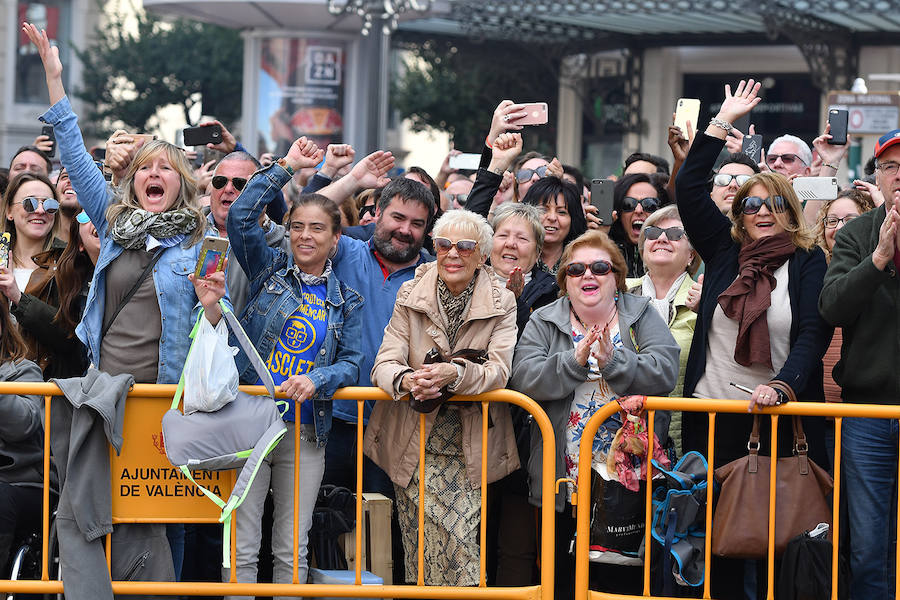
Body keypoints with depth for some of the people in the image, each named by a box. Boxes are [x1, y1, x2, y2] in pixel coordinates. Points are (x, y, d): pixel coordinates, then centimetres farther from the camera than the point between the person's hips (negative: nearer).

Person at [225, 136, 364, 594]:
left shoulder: (346, 301, 11)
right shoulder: (269, 270, 6)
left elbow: (351, 364, 4)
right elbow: (240, 215, -7)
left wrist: (316, 380, -18)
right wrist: (287, 166, -4)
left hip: (305, 432, 2)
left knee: (291, 551, 6)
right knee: (241, 547, -4)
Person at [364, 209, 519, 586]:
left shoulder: (501, 304, 2)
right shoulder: (410, 296, 5)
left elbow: (499, 370, -11)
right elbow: (384, 363, -4)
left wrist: (455, 374, -31)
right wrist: (405, 379, -28)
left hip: (468, 451, -1)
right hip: (414, 445, 1)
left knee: (460, 541, -14)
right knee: (420, 548, -5)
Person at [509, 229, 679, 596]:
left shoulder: (642, 316, 6)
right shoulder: (543, 323, 8)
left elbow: (665, 373, -10)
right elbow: (524, 379, -8)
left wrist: (613, 360, -22)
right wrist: (574, 360, -19)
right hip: (563, 481, 1)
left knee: (630, 579, 2)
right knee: (561, 579, 4)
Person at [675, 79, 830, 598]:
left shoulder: (808, 261, 1)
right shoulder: (725, 249, 9)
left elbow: (815, 332, -8)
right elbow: (689, 189, 5)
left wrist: (782, 385, -24)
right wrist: (724, 123, 2)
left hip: (776, 414, -3)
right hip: (711, 412, 3)